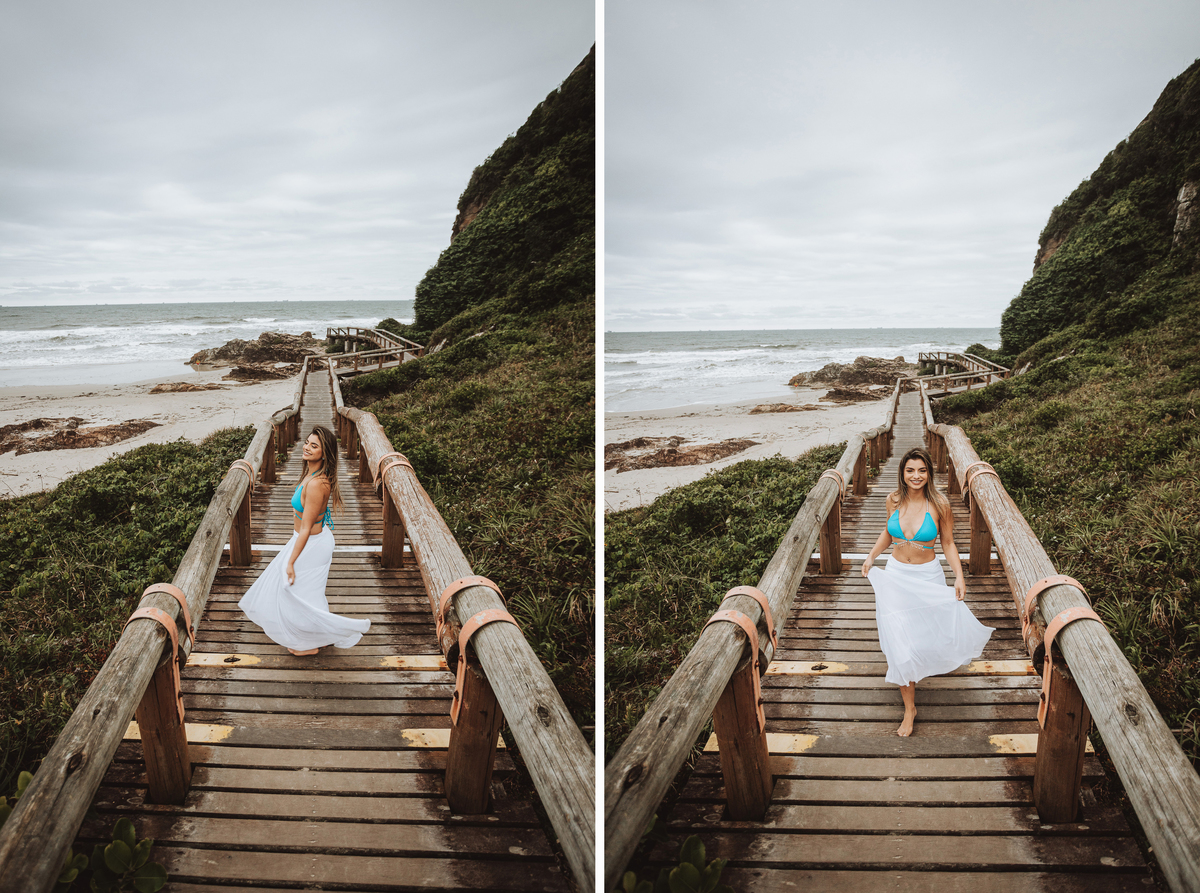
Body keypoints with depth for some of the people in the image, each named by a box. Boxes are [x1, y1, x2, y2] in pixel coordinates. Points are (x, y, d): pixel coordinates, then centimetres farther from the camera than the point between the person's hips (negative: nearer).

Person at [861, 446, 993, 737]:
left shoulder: (939, 504, -12)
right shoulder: (894, 499, -5)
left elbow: (948, 543, -3)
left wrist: (959, 577, -14)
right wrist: (871, 556, 1)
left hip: (928, 576, -1)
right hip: (896, 575, 1)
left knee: (924, 633, 16)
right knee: (899, 639, -3)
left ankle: (913, 673, 51)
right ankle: (909, 707, 9)